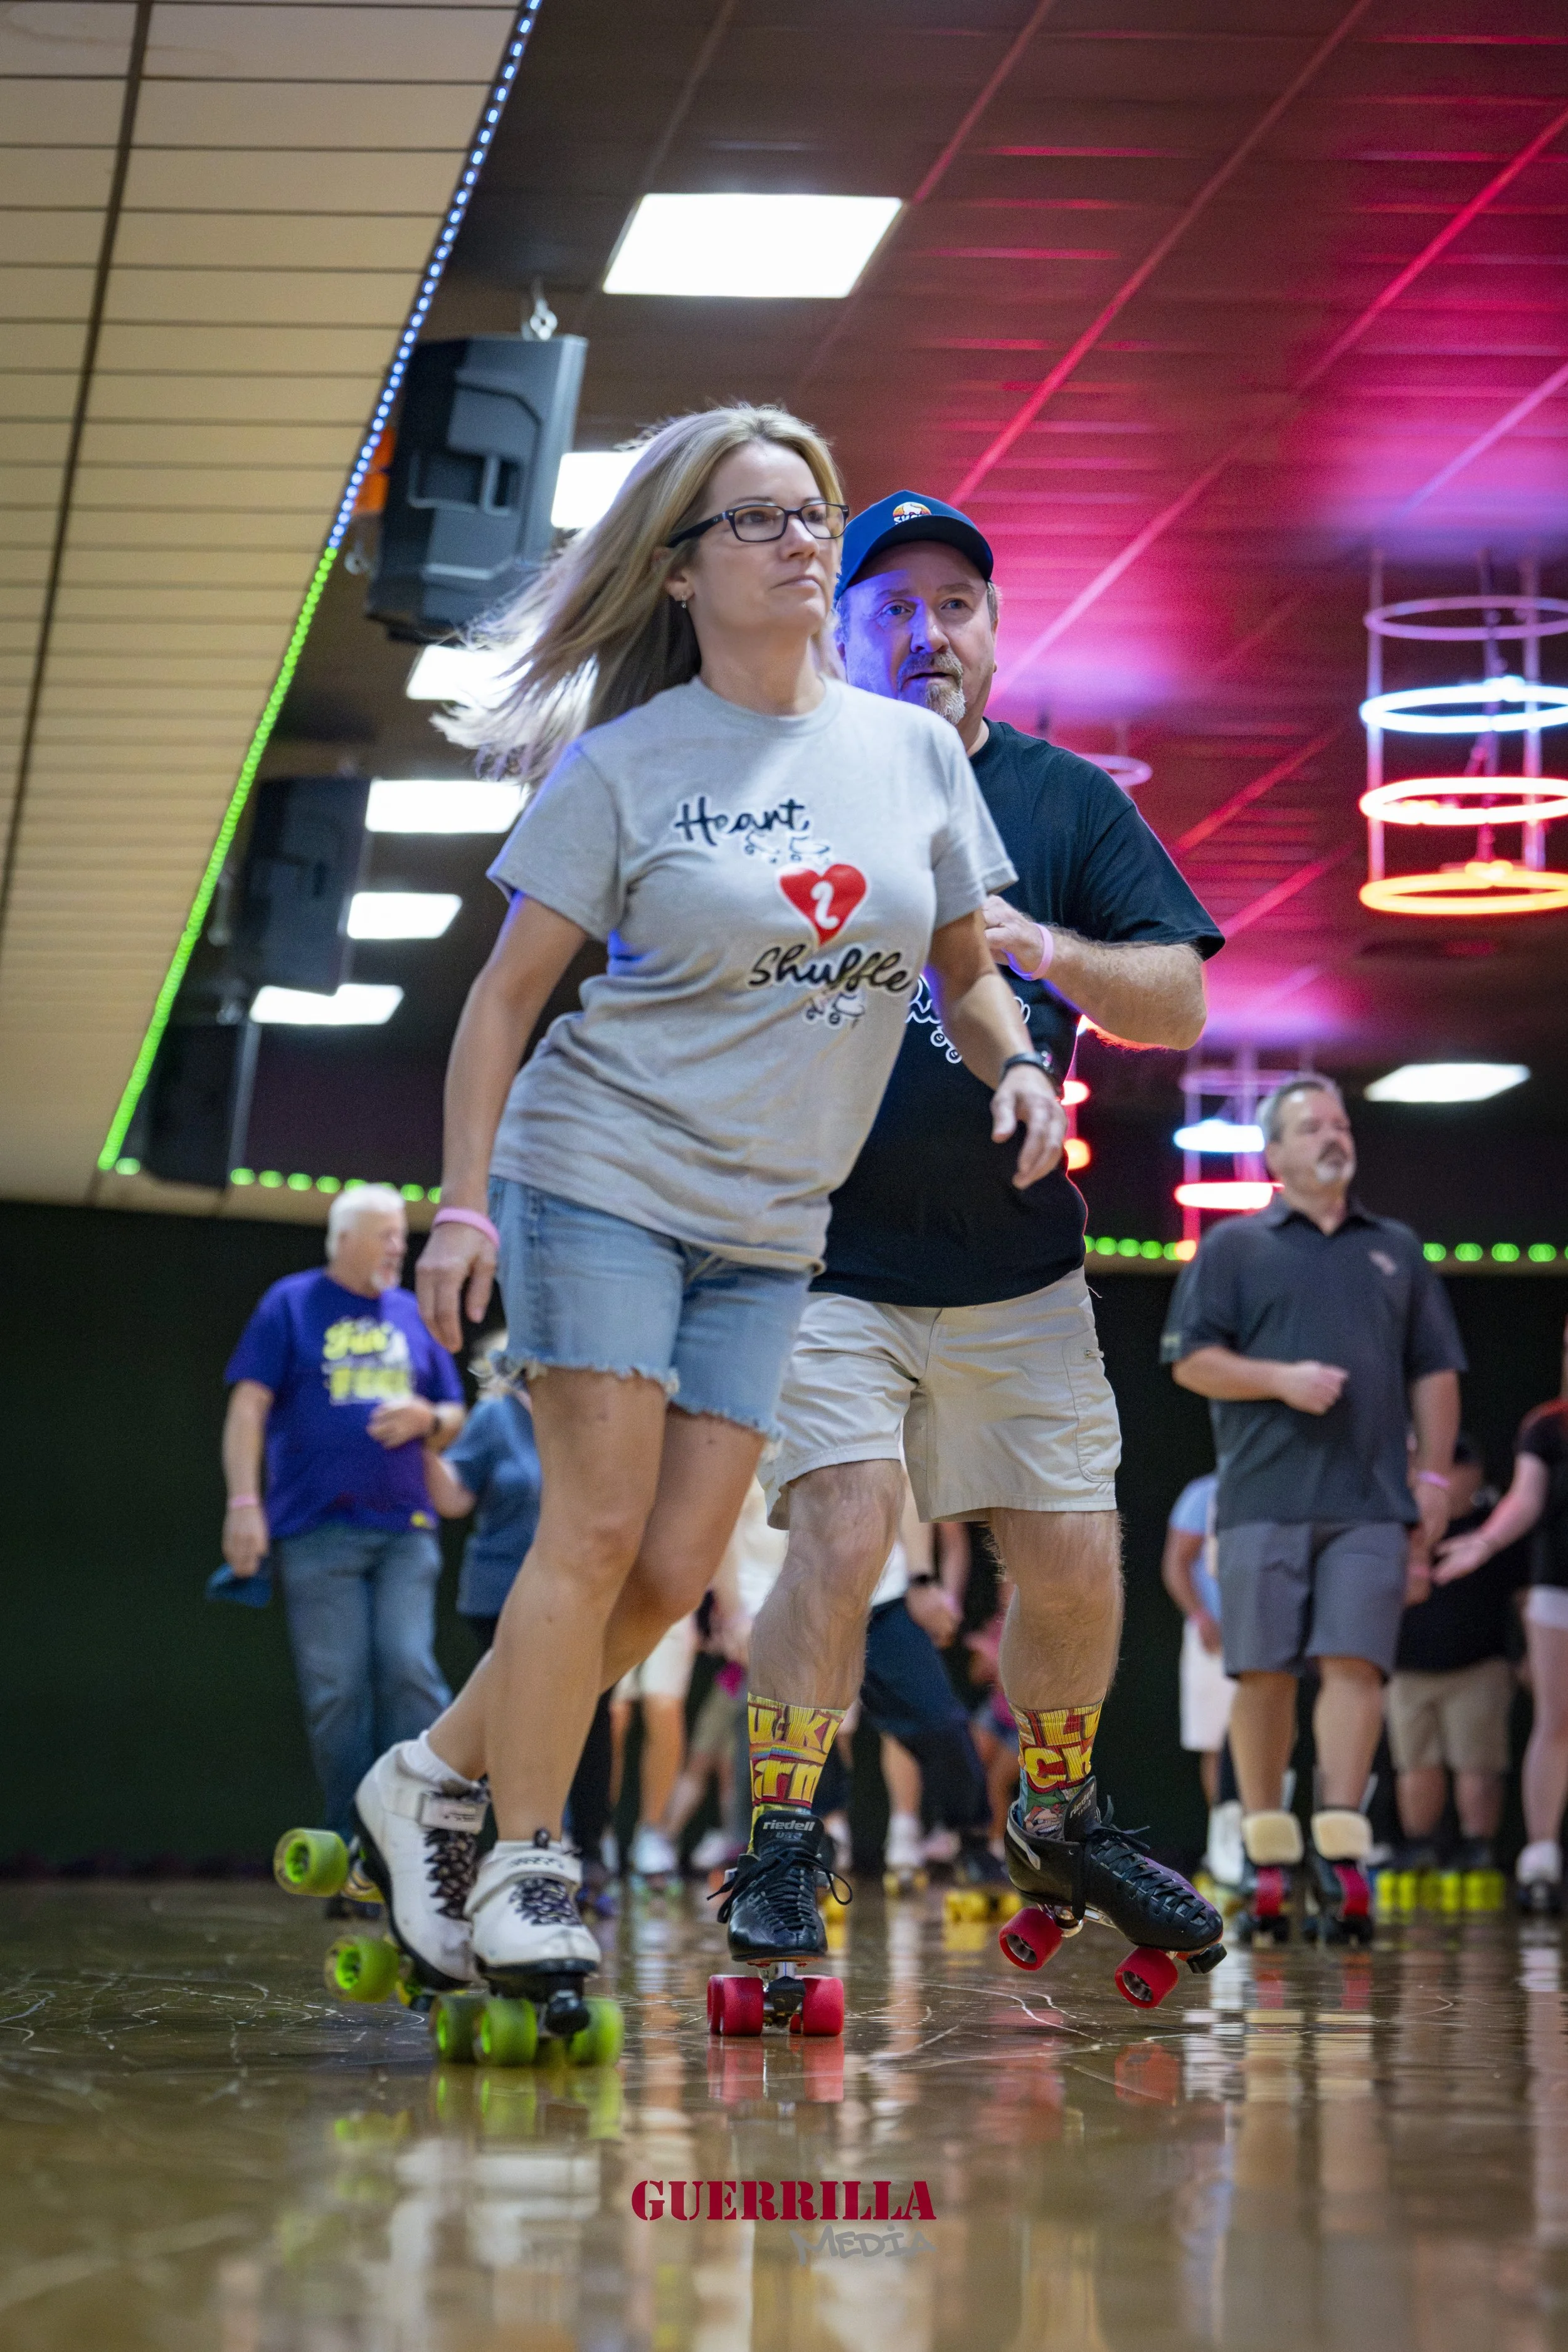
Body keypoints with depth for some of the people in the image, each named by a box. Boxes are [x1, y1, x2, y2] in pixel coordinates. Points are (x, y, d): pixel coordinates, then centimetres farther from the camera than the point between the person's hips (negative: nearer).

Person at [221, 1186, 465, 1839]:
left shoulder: (412, 1316, 18)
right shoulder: (291, 1303, 8)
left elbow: (454, 1417, 23)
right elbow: (249, 1405, 1)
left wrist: (426, 1419, -1)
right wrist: (244, 1502, -9)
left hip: (405, 1529, 3)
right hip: (317, 1532, -3)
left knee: (409, 1668, -12)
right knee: (336, 1691, -5)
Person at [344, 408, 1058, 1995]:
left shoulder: (914, 751, 7)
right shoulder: (624, 765, -5)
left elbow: (964, 968, 17)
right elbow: (507, 993, -3)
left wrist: (1016, 1064, -5)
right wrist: (464, 1202, -10)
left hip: (769, 1229, 5)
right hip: (604, 1177, -5)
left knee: (674, 1574, 1)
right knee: (599, 1527, -11)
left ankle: (433, 1779, 17)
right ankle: (520, 1865, 0)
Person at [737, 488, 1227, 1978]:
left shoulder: (1070, 802, 7)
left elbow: (1177, 1005, 0)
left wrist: (1046, 950, -20)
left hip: (1017, 1267, 3)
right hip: (823, 1256, -3)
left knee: (1075, 1564, 7)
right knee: (842, 1536, -18)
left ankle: (1058, 1824, 31)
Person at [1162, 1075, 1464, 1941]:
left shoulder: (1397, 1251, 19)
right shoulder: (1233, 1247, 10)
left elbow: (1434, 1372, 17)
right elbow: (1191, 1359, 3)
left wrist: (1433, 1477, 7)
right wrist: (1282, 1379, -11)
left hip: (1371, 1504, 1)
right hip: (1264, 1501, -1)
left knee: (1356, 1664, -10)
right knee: (1264, 1674, -1)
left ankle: (1339, 1854, -14)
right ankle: (1268, 1860, 7)